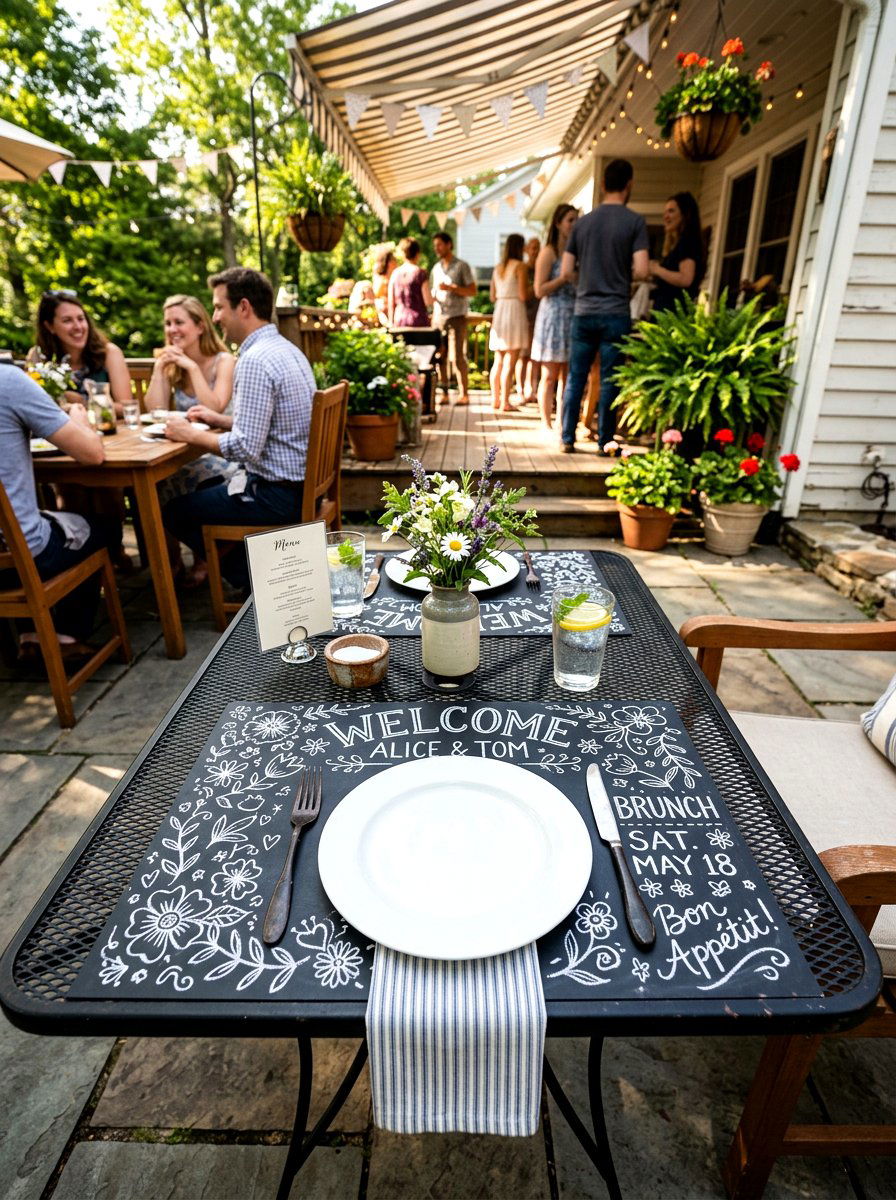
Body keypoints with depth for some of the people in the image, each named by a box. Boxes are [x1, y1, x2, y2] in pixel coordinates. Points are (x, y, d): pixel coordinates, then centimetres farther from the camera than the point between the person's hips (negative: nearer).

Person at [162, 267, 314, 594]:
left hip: (277, 494, -10)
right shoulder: (287, 349, 10)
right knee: (203, 492, 29)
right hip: (300, 482, 10)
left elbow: (246, 448, -24)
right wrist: (220, 419, 15)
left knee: (173, 511, 6)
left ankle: (251, 580, 12)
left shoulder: (255, 360, -20)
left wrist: (191, 434, -9)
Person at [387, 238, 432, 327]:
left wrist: (391, 322, 15)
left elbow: (391, 303, 7)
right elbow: (428, 302, -9)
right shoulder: (420, 273, -7)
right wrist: (434, 298, 12)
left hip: (399, 321, 5)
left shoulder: (395, 273, 5)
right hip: (418, 320, -4)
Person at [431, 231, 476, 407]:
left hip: (456, 316, -5)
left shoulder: (462, 266, 1)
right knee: (439, 357, 0)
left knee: (457, 357, -8)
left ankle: (464, 394, -2)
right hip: (438, 317, 5)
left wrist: (451, 288, -15)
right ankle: (443, 392, 6)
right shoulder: (436, 268, 18)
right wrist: (432, 298, 3)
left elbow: (473, 291, -4)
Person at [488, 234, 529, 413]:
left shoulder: (498, 268, 14)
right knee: (510, 362, -6)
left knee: (498, 361, 11)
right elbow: (522, 295, -10)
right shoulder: (520, 266, -5)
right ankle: (505, 402, -7)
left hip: (499, 311, 7)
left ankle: (495, 400, 14)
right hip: (515, 311, -6)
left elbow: (492, 296, 15)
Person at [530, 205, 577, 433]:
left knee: (568, 375, 4)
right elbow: (540, 290, -9)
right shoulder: (548, 252, -2)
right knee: (550, 376, -3)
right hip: (553, 315, -6)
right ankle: (546, 424, 3)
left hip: (573, 317, 6)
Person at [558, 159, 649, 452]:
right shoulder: (634, 221, -2)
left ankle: (567, 439, 9)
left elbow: (565, 273, 6)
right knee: (609, 381, 2)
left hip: (583, 312, 3)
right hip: (615, 313, -3)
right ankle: (605, 442, 6)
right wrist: (622, 275, 11)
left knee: (575, 378, 8)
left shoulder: (582, 223, 8)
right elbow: (641, 271, -10)